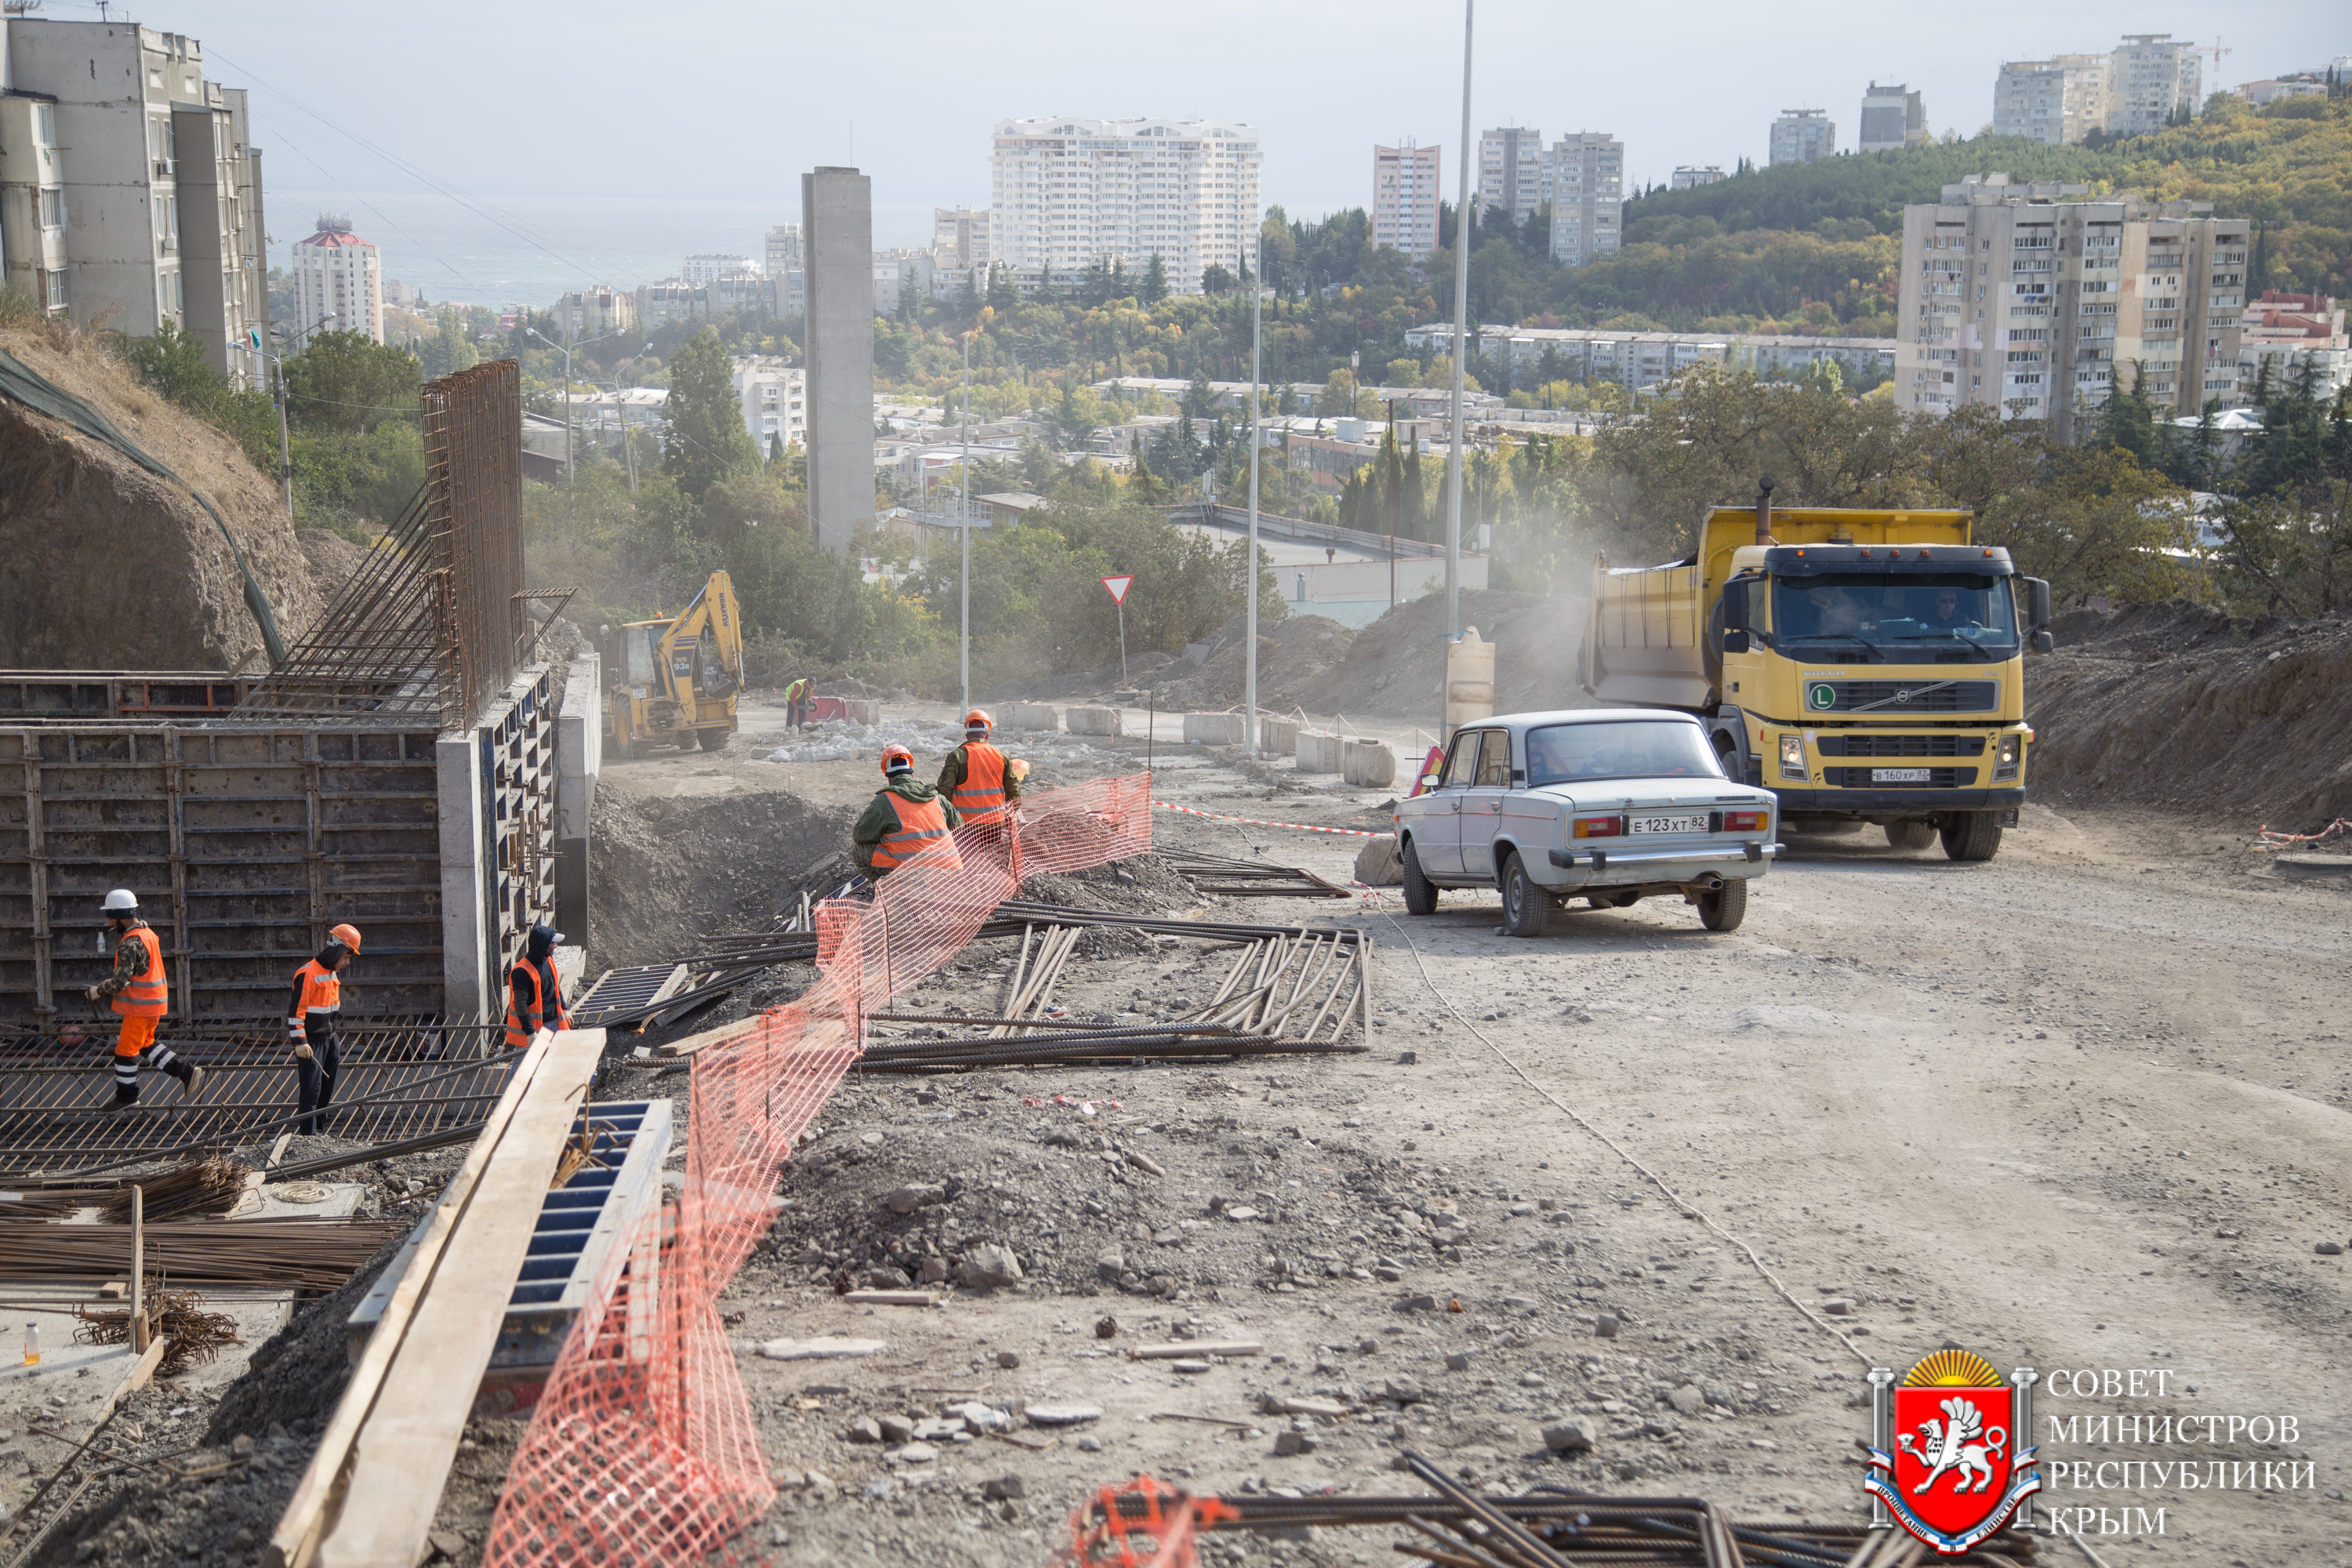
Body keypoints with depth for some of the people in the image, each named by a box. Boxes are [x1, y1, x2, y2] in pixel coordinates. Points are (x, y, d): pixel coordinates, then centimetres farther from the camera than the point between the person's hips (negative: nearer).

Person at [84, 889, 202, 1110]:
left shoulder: (130, 943, -23)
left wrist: (97, 991, -11)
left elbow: (120, 981, -26)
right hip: (153, 1001, 9)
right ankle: (187, 1073, 18)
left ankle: (126, 1096, 16)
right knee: (145, 1044, 21)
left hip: (141, 1005, -9)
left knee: (126, 1050, 4)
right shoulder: (146, 932, 7)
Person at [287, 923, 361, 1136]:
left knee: (326, 1091, 12)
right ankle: (308, 1136, -10)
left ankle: (320, 1130, 22)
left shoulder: (333, 974, 14)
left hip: (329, 1039, 9)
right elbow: (295, 1010, -19)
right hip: (311, 1042, -9)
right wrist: (299, 1042, -24)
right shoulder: (308, 974, -16)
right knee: (311, 1090, -11)